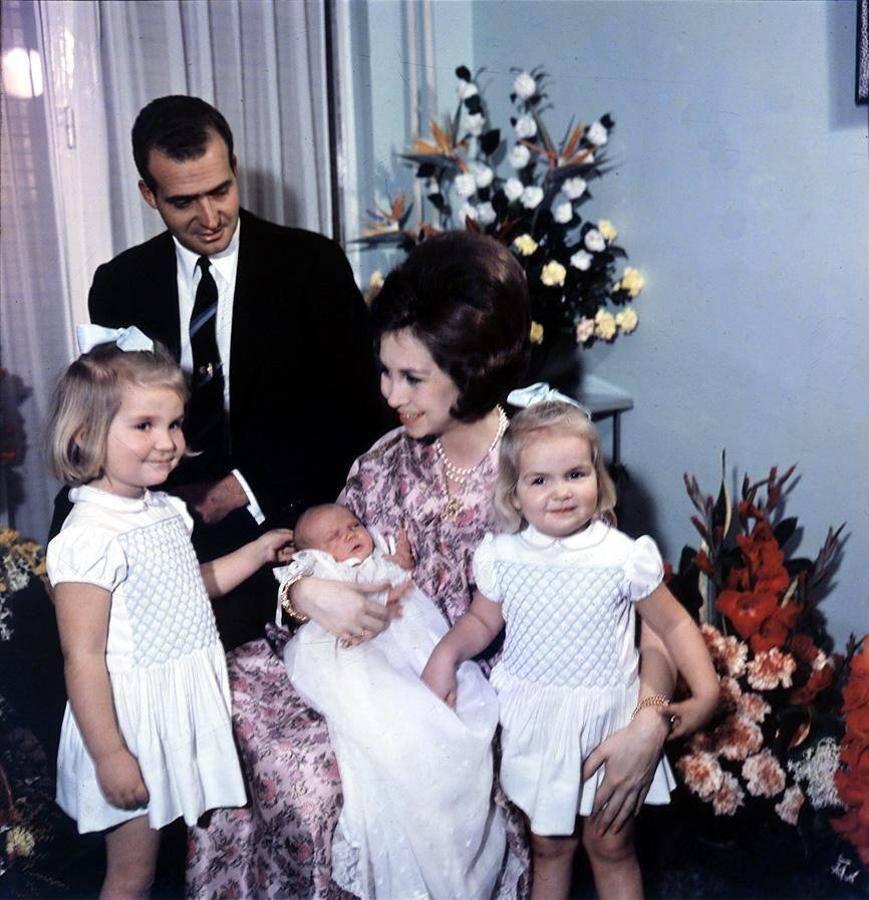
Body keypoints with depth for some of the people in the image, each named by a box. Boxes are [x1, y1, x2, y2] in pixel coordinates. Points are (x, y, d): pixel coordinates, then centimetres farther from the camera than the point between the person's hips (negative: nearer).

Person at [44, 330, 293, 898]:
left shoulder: (165, 510, 3)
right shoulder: (91, 537, -24)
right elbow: (82, 659, -22)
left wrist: (257, 553, 12)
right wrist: (108, 756, -20)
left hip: (185, 706, 8)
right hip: (134, 719, -8)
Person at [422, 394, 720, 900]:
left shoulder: (624, 558, -14)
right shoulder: (501, 558, -8)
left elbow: (674, 624, -4)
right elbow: (482, 620, 8)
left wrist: (706, 692, -13)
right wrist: (447, 653, -9)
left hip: (607, 723, -1)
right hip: (535, 724, 2)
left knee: (612, 847, 13)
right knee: (549, 844, 17)